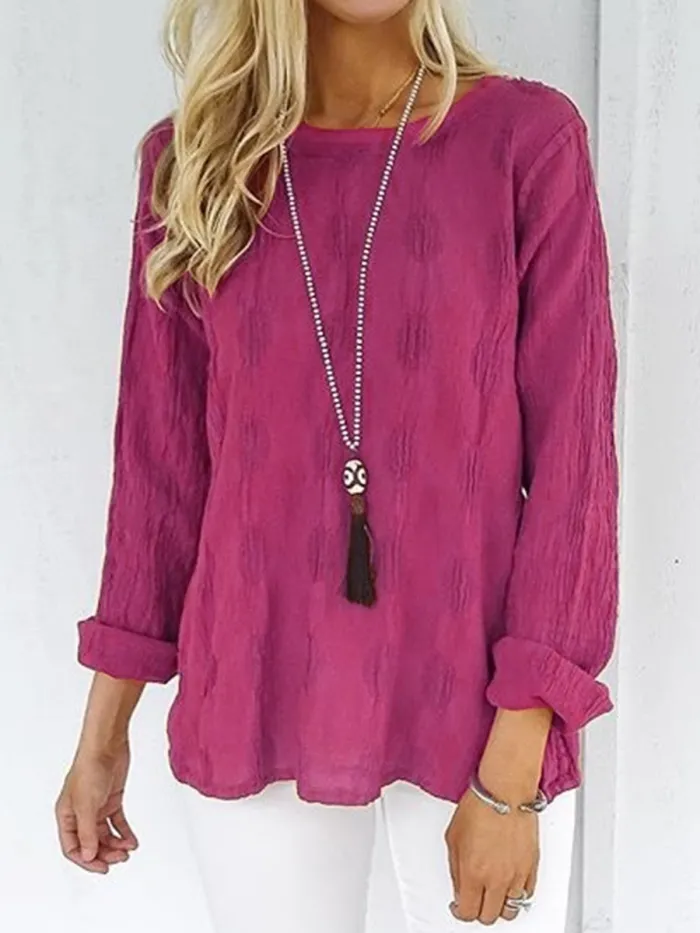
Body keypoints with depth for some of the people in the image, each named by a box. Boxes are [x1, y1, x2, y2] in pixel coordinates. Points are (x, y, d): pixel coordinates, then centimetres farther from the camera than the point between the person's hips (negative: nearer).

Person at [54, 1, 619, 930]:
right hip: (255, 702, 2)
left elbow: (574, 462, -8)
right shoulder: (194, 156, 1)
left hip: (478, 706, -1)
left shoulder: (529, 138, -6)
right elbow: (160, 461, 3)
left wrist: (511, 775, -12)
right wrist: (104, 734, 5)